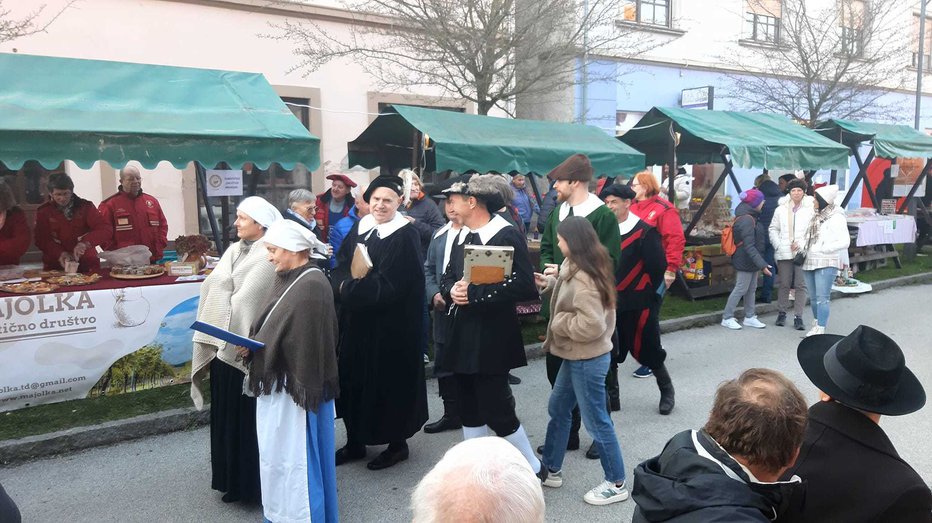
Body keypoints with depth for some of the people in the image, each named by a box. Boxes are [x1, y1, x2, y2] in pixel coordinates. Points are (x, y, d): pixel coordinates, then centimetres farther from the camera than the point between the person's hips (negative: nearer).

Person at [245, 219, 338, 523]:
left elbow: (309, 341, -21)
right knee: (275, 452, 17)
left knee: (296, 454, 3)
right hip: (275, 381, 9)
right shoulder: (286, 279, 10)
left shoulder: (312, 285, -19)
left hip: (294, 384, -9)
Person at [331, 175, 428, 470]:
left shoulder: (405, 236, -12)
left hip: (390, 327, -6)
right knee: (354, 378, 13)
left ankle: (397, 444, 22)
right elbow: (341, 268, 7)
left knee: (390, 382, 4)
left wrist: (351, 288, -14)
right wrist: (346, 286, -14)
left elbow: (388, 284, -19)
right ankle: (355, 443, 29)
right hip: (357, 323, 7)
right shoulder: (359, 229, 8)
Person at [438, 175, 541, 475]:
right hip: (462, 336, 8)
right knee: (469, 410, 14)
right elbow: (448, 278, 17)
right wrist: (452, 290, -7)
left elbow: (524, 286, -21)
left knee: (497, 411, -2)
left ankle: (532, 469, 19)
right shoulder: (462, 237, 13)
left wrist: (474, 294, -21)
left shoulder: (507, 236, -13)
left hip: (492, 339, -8)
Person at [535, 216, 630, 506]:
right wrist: (548, 284, 9)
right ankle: (550, 470, 35)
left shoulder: (583, 278, -25)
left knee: (596, 421, 2)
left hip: (587, 359, -11)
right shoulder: (576, 268, 5)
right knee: (558, 408, 20)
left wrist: (559, 322, -17)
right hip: (576, 356, 11)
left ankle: (616, 483, 19)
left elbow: (591, 325, -30)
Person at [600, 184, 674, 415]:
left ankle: (667, 390, 30)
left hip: (638, 304, -5)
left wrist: (646, 293, -4)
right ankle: (611, 397, 20)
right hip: (611, 303, 5)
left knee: (646, 349, 5)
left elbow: (658, 267, -11)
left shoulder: (645, 232, -12)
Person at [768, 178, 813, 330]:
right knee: (784, 284, 9)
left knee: (801, 285, 0)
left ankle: (798, 316, 6)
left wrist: (801, 244, -12)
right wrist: (778, 245, -1)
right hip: (784, 253, 2)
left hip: (803, 253, -2)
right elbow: (773, 229, 11)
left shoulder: (810, 209, -1)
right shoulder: (781, 209, 7)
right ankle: (781, 313, 21)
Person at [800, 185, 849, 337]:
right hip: (809, 261, 7)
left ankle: (820, 330, -4)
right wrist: (805, 248, 6)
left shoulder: (836, 217, -11)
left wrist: (822, 249, -16)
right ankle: (816, 324, 31)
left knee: (822, 298, -7)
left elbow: (845, 242, -15)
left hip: (826, 263, -7)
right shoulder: (815, 214, 10)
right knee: (813, 297, 16)